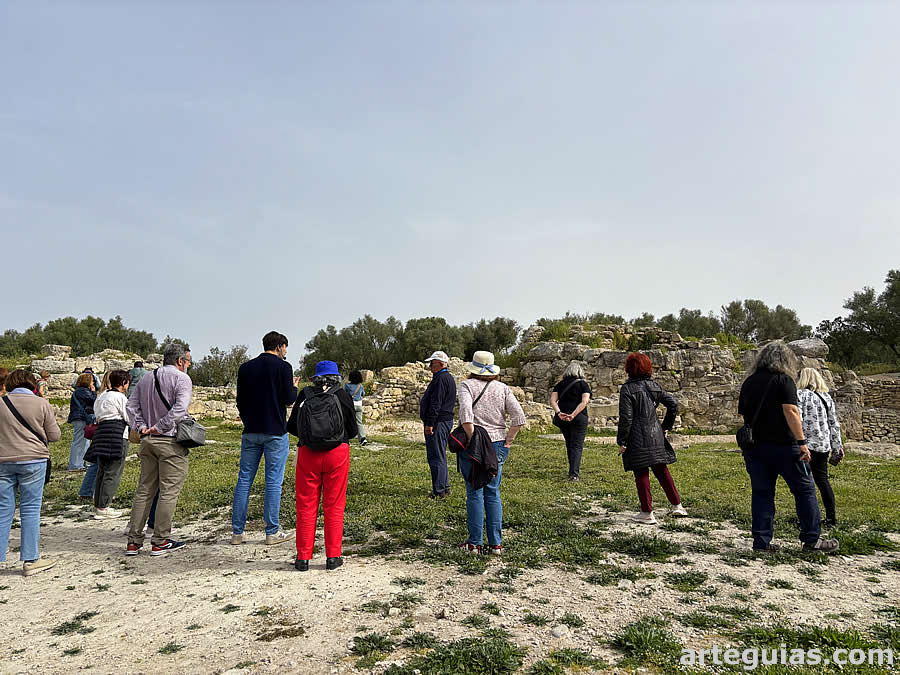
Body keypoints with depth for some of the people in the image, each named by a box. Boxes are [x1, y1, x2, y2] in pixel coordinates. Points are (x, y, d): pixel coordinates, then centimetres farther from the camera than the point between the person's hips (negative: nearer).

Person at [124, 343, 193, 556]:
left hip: (147, 441, 7)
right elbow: (180, 408, -20)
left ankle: (134, 541, 14)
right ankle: (160, 542, 3)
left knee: (144, 491, 12)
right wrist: (160, 427, -13)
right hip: (170, 442, -7)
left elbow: (131, 406, 13)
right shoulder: (181, 378, -6)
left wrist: (142, 427, 6)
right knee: (169, 491, -1)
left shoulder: (146, 380, 16)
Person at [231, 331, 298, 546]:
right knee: (273, 482, 1)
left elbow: (240, 401, 11)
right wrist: (294, 387, 10)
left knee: (244, 480, 10)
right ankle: (272, 532, 7)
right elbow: (289, 399, -10)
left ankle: (237, 532, 13)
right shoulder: (283, 367, -7)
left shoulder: (245, 368, 8)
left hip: (250, 432, 5)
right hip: (275, 432, -5)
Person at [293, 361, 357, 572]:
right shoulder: (343, 395, -2)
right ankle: (333, 557, 12)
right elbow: (353, 431, 3)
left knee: (306, 506, 9)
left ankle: (303, 558, 13)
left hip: (307, 453, 1)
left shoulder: (305, 395, 1)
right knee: (334, 507, 8)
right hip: (337, 453, -1)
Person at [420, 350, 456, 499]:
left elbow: (436, 404, -22)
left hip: (438, 422, -11)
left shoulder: (441, 379, -16)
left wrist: (429, 424, -21)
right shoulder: (448, 378, 18)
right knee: (440, 456, 17)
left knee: (436, 457, -6)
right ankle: (445, 487, 23)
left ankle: (439, 491, -2)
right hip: (446, 420, 11)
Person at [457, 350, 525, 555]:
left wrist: (471, 439, -14)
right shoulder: (503, 388, 5)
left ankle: (475, 543, 13)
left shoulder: (467, 385, -5)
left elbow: (466, 414, -22)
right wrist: (507, 441, 3)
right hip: (497, 445, 3)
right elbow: (519, 417, -2)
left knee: (474, 493, 6)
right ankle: (495, 543, 15)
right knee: (493, 493, 12)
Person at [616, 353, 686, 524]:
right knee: (661, 470, 18)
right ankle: (677, 506, 25)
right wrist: (666, 426, 17)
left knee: (641, 474, 3)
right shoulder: (653, 386, 7)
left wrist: (622, 442, -9)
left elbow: (626, 418, -15)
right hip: (656, 436, 6)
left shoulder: (627, 389, -12)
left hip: (638, 438, -6)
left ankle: (647, 513, 8)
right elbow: (673, 404, 8)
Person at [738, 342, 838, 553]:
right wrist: (802, 442, -16)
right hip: (783, 446, -5)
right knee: (804, 490, 9)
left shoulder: (748, 382, 12)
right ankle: (812, 539, 13)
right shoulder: (784, 380, -5)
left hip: (755, 446, 5)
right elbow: (790, 411, -16)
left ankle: (762, 541, 9)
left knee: (761, 493, 8)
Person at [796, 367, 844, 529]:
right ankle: (831, 517, 17)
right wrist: (837, 447, 18)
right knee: (822, 479, 14)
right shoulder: (827, 398, 11)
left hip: (806, 444, -6)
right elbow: (834, 424, 13)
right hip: (823, 445, 6)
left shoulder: (799, 395, -6)